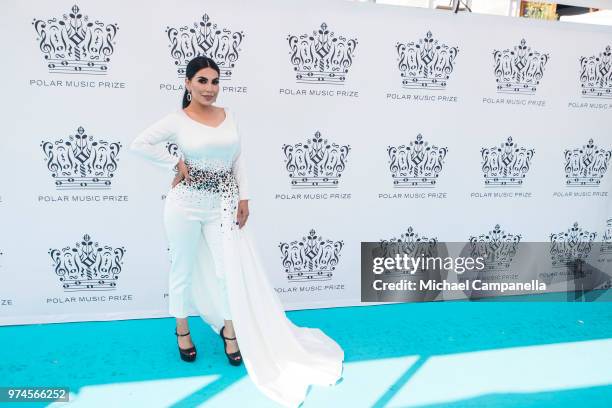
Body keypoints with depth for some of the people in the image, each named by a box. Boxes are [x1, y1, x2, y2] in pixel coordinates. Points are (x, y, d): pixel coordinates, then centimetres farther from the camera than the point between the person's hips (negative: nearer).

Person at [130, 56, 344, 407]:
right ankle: (182, 330, 34)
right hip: (186, 204, -3)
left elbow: (239, 158, 7)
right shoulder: (176, 121, -6)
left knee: (232, 268, 3)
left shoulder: (229, 116, 5)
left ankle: (230, 330, 26)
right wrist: (177, 163, -11)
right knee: (184, 269, 11)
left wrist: (244, 197, 2)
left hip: (222, 203, 3)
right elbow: (139, 145, -8)